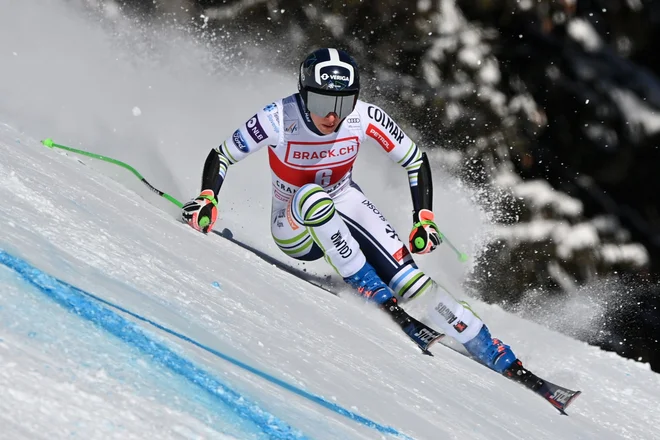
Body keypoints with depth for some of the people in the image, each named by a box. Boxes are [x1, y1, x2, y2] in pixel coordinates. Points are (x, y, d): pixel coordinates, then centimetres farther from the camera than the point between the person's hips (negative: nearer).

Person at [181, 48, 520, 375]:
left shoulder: (365, 118, -22)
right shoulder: (280, 118, -28)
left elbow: (415, 161, -8)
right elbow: (221, 156, -17)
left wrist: (424, 220, -14)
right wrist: (207, 200, -33)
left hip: (344, 204, 2)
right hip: (294, 228, -2)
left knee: (403, 271, -18)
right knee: (312, 197, -37)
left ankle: (490, 351, -11)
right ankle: (368, 288, -26)